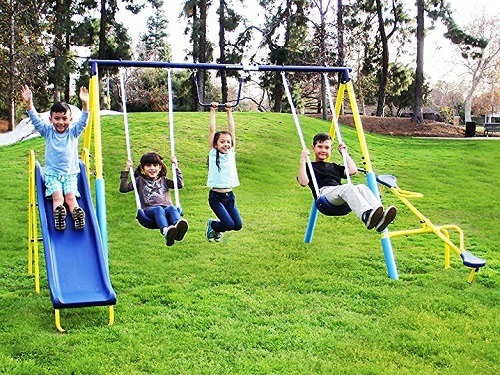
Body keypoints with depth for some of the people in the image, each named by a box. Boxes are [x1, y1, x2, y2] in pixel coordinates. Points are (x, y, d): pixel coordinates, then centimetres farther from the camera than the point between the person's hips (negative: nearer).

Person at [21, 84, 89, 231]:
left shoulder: (73, 132, 5)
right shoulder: (48, 132, 5)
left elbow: (83, 120, -11)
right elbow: (35, 119, -8)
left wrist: (85, 104, -29)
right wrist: (29, 102, -24)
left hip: (70, 173, 0)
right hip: (52, 173, 0)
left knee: (70, 196, -22)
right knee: (57, 196, -24)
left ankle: (77, 214, -45)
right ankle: (58, 214, -48)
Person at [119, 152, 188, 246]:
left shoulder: (163, 180, 28)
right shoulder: (140, 181, 22)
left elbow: (180, 184, 19)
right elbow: (123, 189, 12)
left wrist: (176, 167, 20)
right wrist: (126, 171, 8)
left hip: (166, 207, 2)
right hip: (149, 210, -2)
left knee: (172, 208, -34)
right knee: (159, 209, -37)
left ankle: (178, 225, -67)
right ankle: (166, 230, -67)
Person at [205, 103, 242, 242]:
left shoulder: (231, 153, 7)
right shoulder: (213, 153, -2)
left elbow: (231, 129, 6)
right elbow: (212, 129, -4)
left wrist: (229, 112, 8)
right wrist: (212, 111, -1)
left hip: (229, 195, 5)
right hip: (215, 196, -5)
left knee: (238, 225, -4)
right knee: (229, 224, -18)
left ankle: (217, 229, 27)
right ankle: (212, 225, 16)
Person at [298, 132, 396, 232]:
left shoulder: (334, 167, 36)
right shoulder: (310, 166, 20)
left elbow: (353, 170, 22)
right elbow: (303, 182, 0)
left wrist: (345, 153, 31)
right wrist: (303, 160, 0)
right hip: (324, 192, -5)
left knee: (361, 187, -26)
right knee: (348, 187, -35)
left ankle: (379, 217, -52)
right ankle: (366, 216, -63)